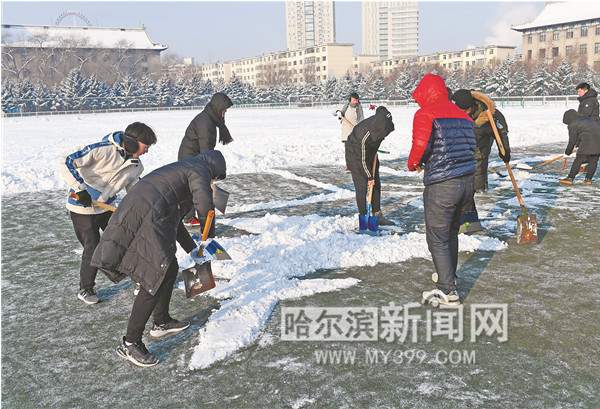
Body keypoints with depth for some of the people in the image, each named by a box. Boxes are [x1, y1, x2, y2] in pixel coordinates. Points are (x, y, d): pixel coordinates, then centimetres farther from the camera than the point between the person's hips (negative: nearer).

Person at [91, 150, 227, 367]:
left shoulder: (182, 169, 31)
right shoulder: (199, 170, 2)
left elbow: (174, 220, 37)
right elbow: (204, 208, -17)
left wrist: (192, 249, 44)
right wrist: (209, 195, 7)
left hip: (135, 217, 10)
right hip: (144, 222, -10)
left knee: (170, 268, 22)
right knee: (155, 280, -5)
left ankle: (161, 322, 36)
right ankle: (129, 343, 1)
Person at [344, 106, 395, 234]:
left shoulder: (380, 121, -24)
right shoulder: (364, 135, -40)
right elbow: (362, 160, -27)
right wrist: (369, 177, -16)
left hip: (371, 152, 7)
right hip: (356, 155, -7)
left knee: (376, 185, 9)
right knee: (362, 187, -10)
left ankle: (377, 215, 19)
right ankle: (363, 218, 0)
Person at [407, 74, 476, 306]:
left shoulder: (425, 114, -8)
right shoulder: (463, 115, 15)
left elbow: (420, 146, -19)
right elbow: (471, 147, 15)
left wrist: (412, 164, 2)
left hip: (441, 185, -8)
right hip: (468, 181, 8)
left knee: (437, 238, 4)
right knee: (451, 232, 25)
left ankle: (448, 291, 6)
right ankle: (448, 275, 41)